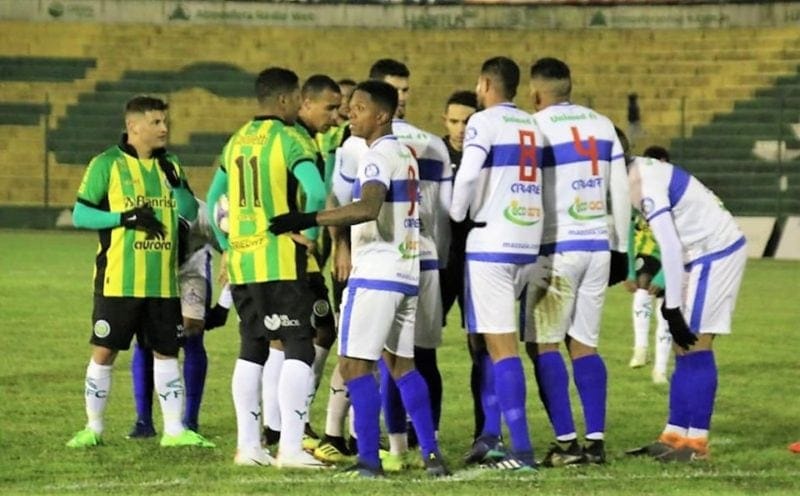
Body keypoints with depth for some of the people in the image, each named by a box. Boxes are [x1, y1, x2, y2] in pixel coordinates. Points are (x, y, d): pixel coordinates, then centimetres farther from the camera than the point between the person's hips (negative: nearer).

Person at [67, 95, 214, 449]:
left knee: (166, 352, 7)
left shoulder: (169, 166, 11)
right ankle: (93, 427, 11)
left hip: (162, 282, 4)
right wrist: (125, 218, -17)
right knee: (104, 352, 0)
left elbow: (190, 213, 8)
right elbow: (80, 215, -6)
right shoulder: (107, 165, -4)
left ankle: (174, 429, 13)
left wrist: (176, 183, -10)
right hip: (118, 281, -4)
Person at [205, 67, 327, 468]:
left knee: (252, 349, 13)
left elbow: (213, 198, 21)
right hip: (281, 261, -7)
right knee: (299, 348, -5)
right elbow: (316, 191, -23)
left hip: (241, 262, 7)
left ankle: (248, 444, 12)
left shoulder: (237, 141, 14)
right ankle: (290, 447, -12)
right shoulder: (287, 138, -9)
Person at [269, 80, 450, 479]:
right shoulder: (405, 154, 17)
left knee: (355, 364, -7)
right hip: (407, 274, 9)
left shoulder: (378, 156, -13)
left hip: (377, 273, -9)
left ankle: (369, 458, -10)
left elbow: (368, 209, -30)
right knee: (401, 364, 14)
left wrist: (308, 220, -32)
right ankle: (431, 453, 10)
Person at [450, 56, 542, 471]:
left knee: (501, 344, -6)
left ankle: (521, 448, -10)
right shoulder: (532, 126, 14)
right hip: (528, 242, 7)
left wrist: (458, 216, -2)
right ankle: (490, 433, 15)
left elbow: (468, 175, -19)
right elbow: (543, 183, 13)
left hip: (491, 242, -7)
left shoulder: (486, 122, -7)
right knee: (494, 337, 19)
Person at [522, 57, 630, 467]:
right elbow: (620, 193, 10)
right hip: (598, 247, 6)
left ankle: (566, 441, -8)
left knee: (543, 345, 0)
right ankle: (596, 439, 3)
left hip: (556, 249, -6)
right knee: (584, 344, 10)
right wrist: (620, 248, 18)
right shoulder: (601, 125, 8)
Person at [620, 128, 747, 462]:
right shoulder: (641, 173, 9)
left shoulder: (646, 184, -20)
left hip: (715, 253, -10)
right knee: (684, 346, 10)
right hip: (708, 251, 10)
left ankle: (696, 441, -6)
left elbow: (671, 249, -23)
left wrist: (673, 308, -19)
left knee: (693, 346, -8)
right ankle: (675, 435, 13)